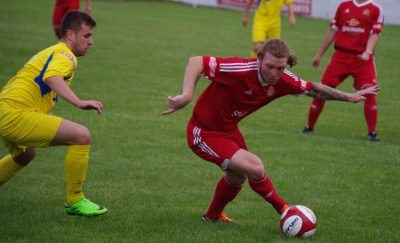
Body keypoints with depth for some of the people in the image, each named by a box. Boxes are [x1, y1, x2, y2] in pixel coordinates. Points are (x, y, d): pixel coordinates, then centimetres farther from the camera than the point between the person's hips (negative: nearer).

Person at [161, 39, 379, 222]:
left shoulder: (283, 80, -14)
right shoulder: (241, 70, -35)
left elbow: (313, 89, 5)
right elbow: (196, 62, -36)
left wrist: (349, 97, 8)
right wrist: (187, 95, -50)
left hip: (228, 129, 8)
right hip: (204, 133, -8)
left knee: (237, 176, 29)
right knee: (255, 167, -20)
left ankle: (213, 215, 56)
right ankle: (282, 208, 6)